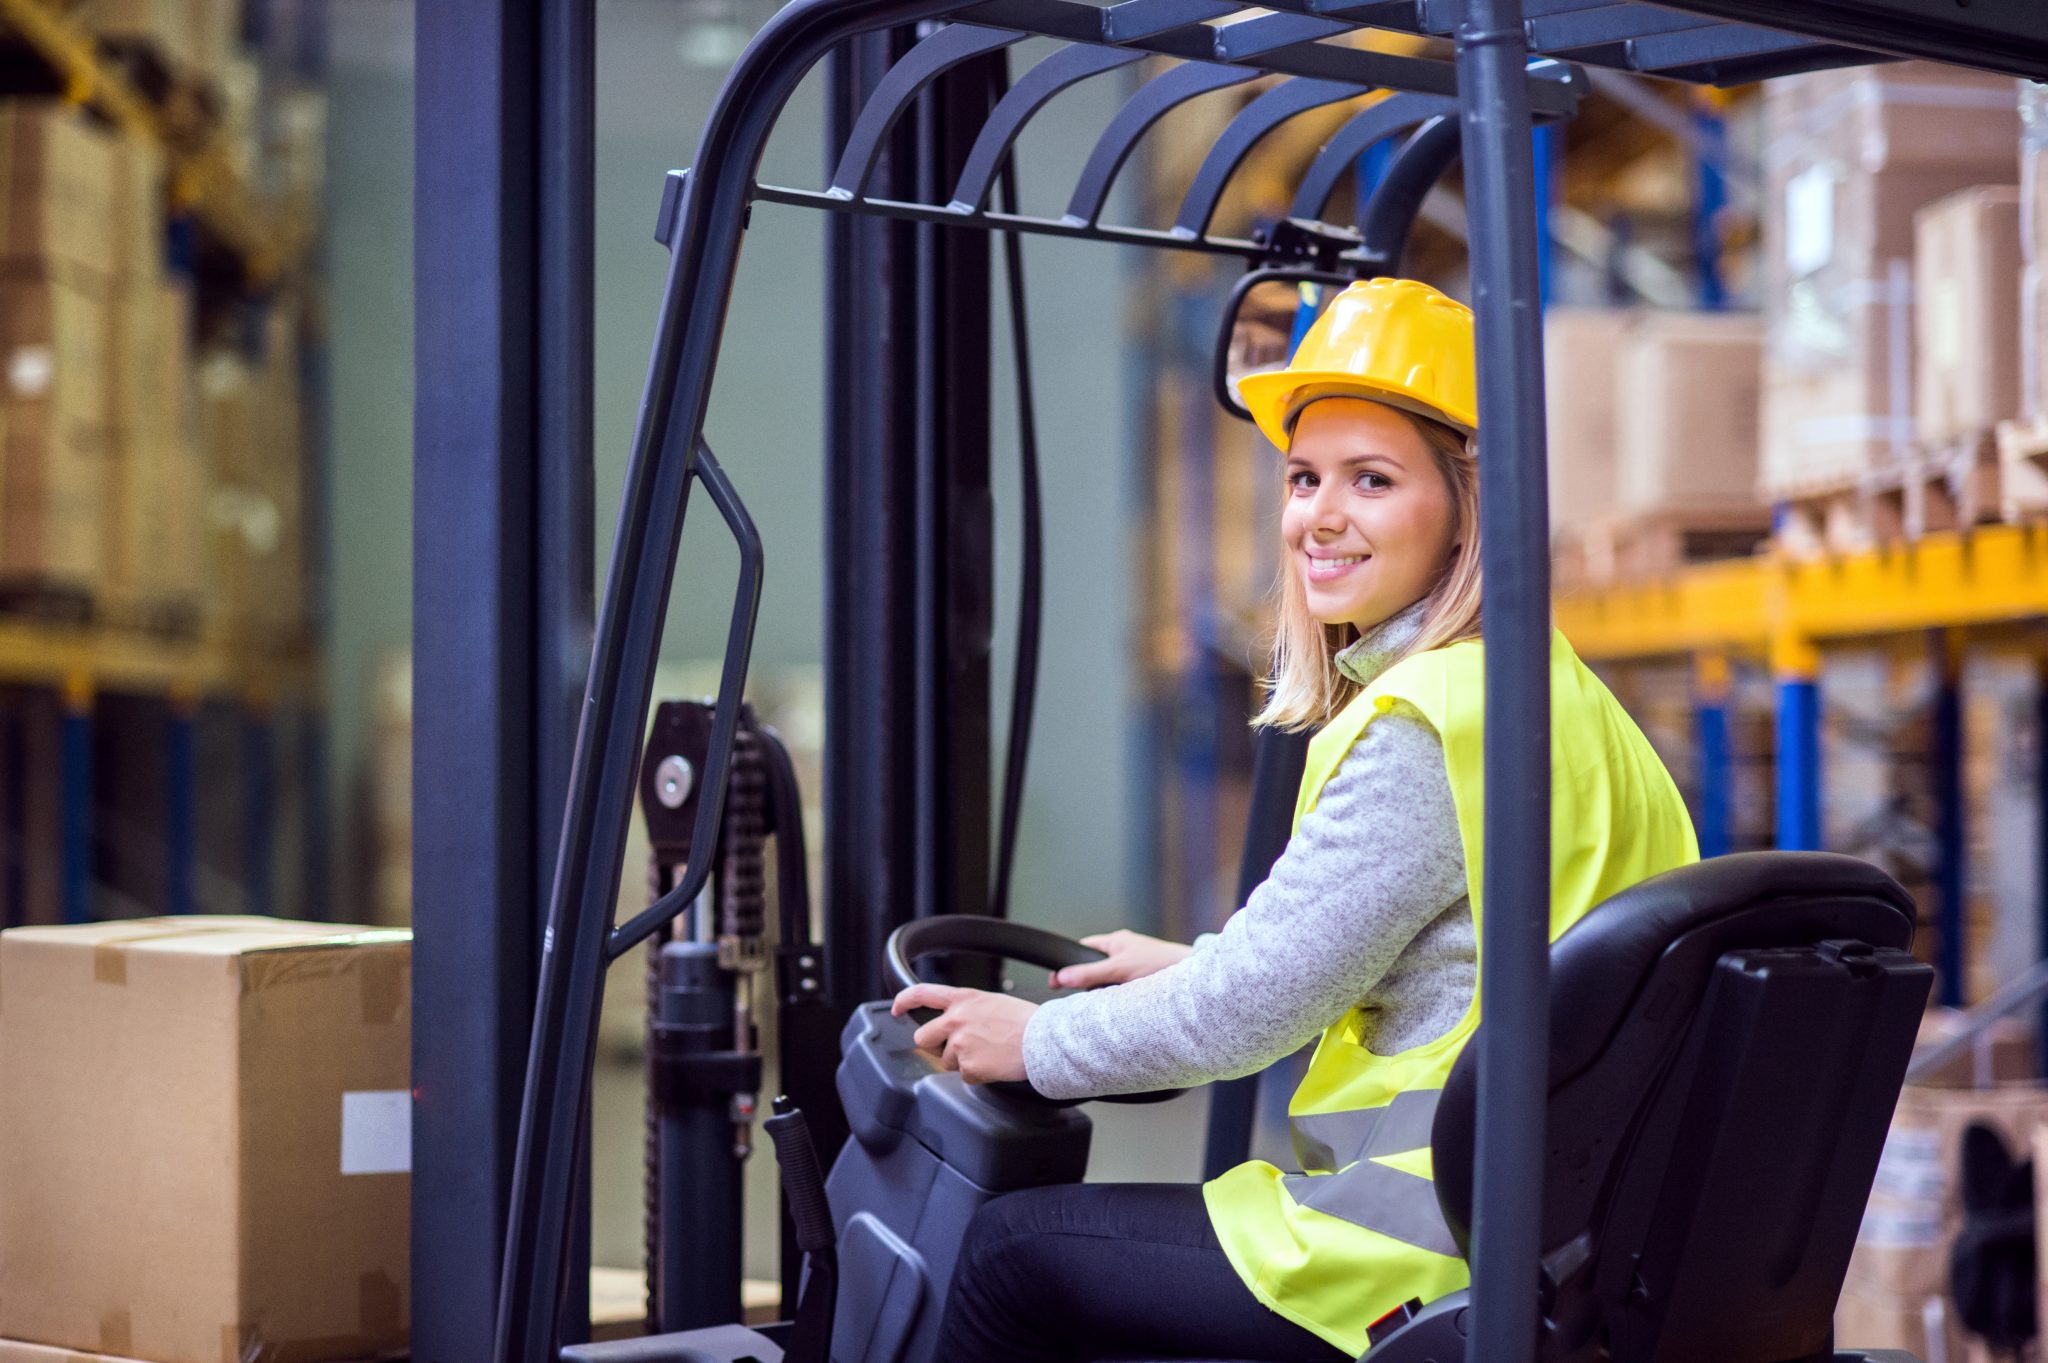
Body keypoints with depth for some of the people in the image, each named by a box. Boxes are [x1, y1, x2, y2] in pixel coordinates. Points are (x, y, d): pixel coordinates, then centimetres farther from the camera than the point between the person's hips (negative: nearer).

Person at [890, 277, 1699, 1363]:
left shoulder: (1427, 726, -19)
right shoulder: (1547, 688, 11)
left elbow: (1248, 1014, -16)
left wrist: (1042, 1042, 0)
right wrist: (1198, 968, 30)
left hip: (1430, 1255, -10)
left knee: (1011, 1252, 5)